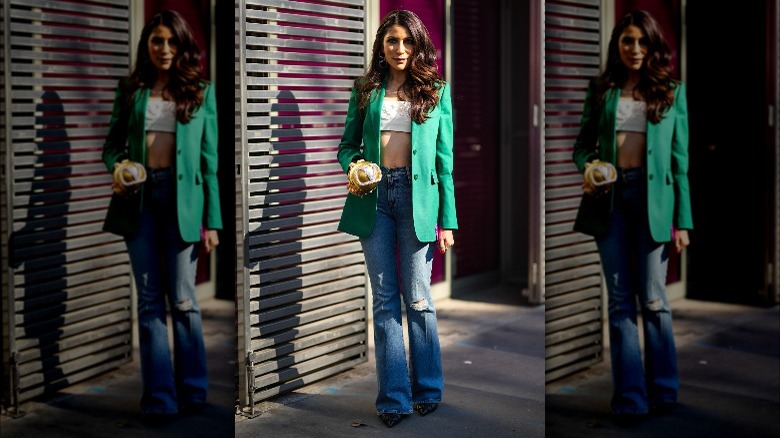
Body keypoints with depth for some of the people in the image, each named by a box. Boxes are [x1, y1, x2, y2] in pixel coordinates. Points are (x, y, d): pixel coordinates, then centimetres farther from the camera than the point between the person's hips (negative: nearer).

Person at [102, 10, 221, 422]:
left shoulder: (200, 90, 6)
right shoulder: (131, 90, 10)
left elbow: (209, 156, 3)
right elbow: (113, 142, 13)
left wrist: (213, 219, -1)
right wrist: (116, 165, -12)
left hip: (180, 196, -2)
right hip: (139, 196, 2)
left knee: (182, 299, 0)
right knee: (149, 300, 3)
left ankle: (193, 391, 12)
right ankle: (160, 398, 6)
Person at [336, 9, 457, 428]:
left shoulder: (436, 91, 6)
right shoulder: (366, 90, 10)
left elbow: (445, 157, 3)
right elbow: (348, 143, 15)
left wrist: (447, 220, -1)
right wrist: (352, 164, -10)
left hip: (416, 195, -2)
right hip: (375, 195, 2)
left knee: (418, 298, -1)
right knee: (384, 299, 4)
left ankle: (427, 390, 12)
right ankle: (394, 398, 8)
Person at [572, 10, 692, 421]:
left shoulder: (672, 90, 6)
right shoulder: (602, 89, 10)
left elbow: (680, 157, 3)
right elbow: (583, 143, 12)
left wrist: (683, 220, -1)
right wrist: (587, 166, -12)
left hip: (652, 196, -2)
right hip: (609, 196, 2)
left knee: (652, 298, -1)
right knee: (619, 300, 3)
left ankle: (664, 393, 12)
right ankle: (631, 398, 6)